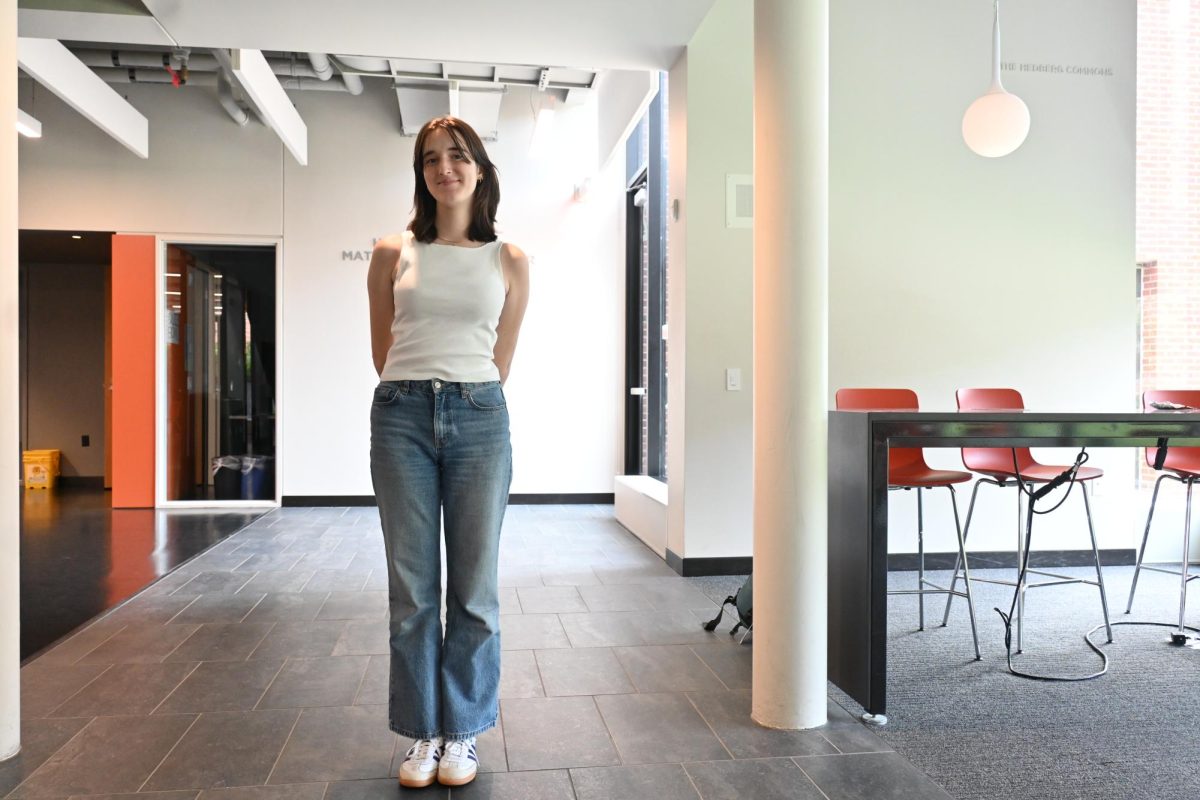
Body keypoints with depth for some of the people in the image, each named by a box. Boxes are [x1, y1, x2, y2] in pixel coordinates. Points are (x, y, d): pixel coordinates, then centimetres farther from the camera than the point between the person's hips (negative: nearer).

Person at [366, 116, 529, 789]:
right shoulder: (393, 254, 7)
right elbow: (383, 351, 13)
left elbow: (500, 361, 12)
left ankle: (463, 733, 21)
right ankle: (423, 733, 21)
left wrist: (467, 402, 11)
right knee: (411, 588, 5)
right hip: (402, 416, 1)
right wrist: (419, 393, 12)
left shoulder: (509, 261, 7)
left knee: (474, 587, 5)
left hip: (478, 418, 0)